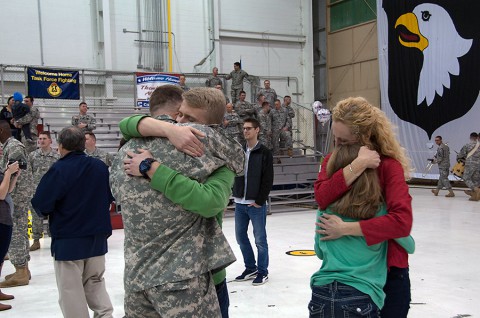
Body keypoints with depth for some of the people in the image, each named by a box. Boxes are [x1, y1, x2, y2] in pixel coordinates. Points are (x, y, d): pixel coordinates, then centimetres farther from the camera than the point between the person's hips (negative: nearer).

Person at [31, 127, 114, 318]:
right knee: (95, 283, 20)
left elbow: (40, 205, -17)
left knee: (71, 292, 6)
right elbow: (110, 197, 14)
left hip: (68, 241, -5)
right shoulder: (101, 166, 1)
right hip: (97, 238, 5)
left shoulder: (59, 170, -16)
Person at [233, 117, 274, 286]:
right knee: (241, 236, 12)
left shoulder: (265, 153, -6)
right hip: (240, 203, 6)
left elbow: (268, 180, -9)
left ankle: (262, 272, 15)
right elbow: (234, 174, 10)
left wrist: (259, 201, -11)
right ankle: (250, 268, 26)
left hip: (256, 204, -5)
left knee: (260, 239, 2)